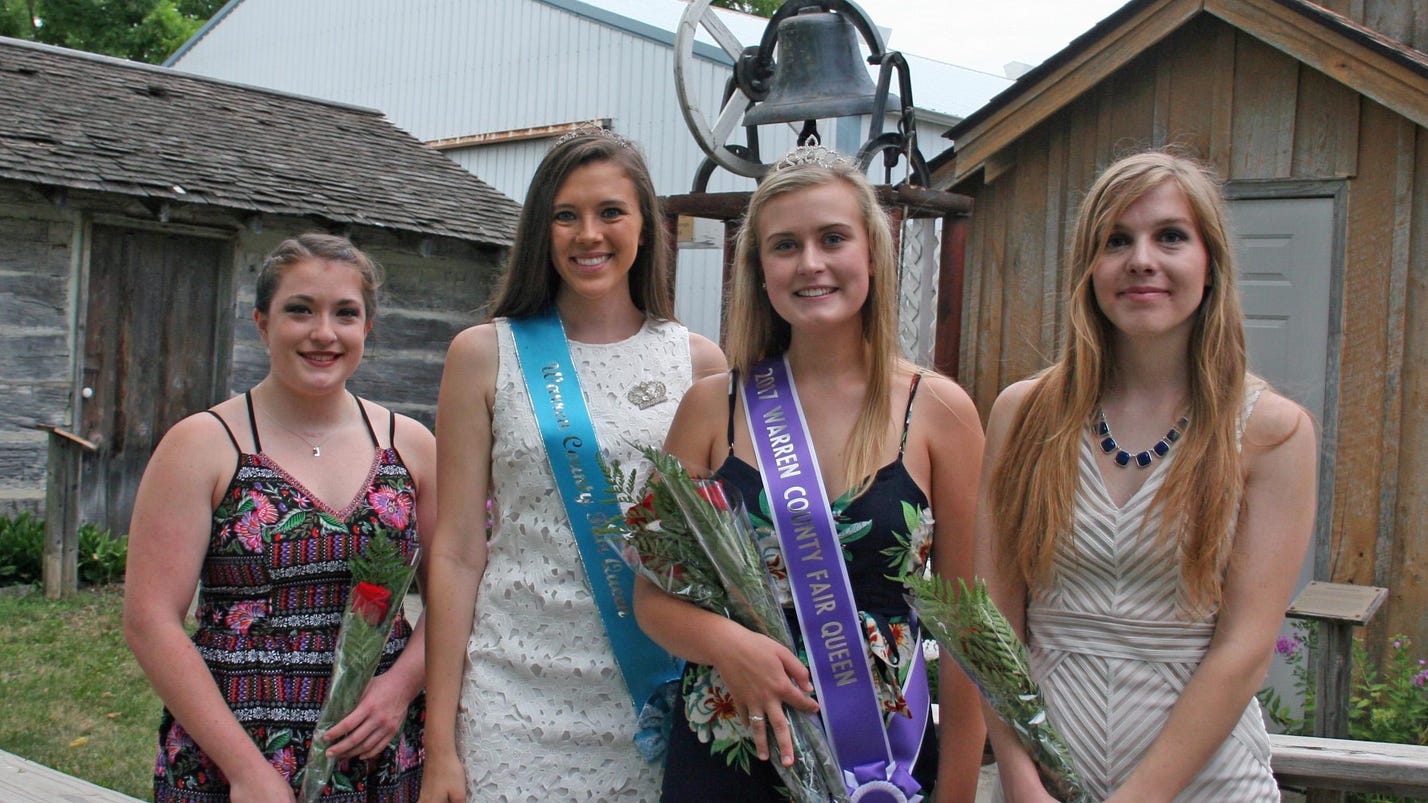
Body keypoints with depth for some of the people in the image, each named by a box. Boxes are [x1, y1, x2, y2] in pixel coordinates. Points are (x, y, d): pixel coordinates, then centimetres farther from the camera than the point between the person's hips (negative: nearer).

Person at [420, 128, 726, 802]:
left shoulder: (699, 362, 4)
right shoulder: (485, 354, 1)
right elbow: (457, 550, -2)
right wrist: (441, 745, -4)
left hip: (654, 700, 1)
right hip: (518, 700, -1)